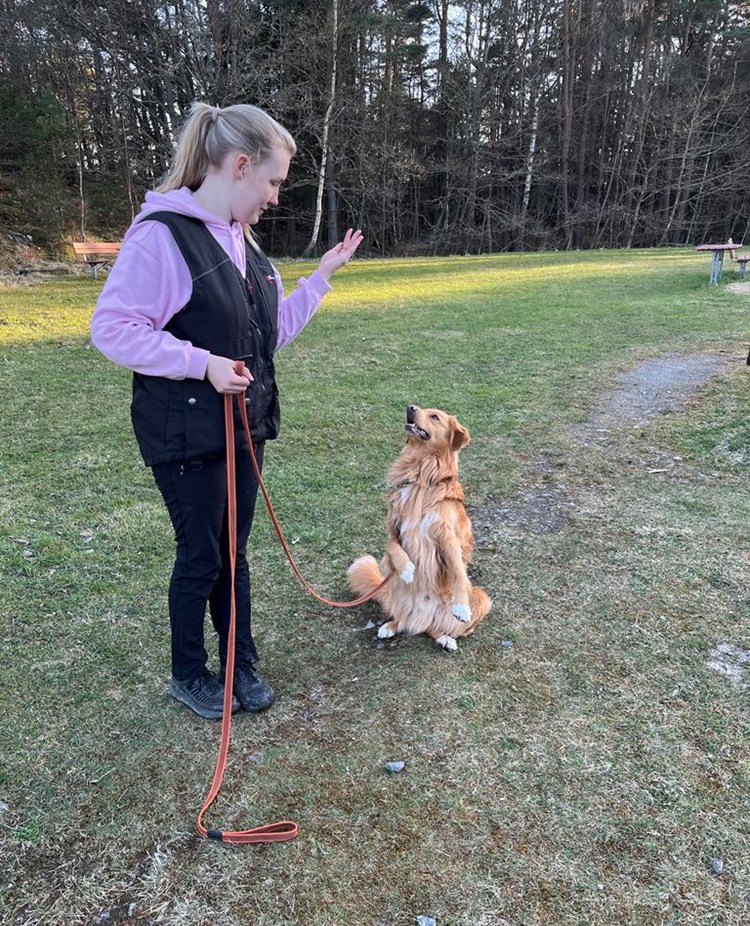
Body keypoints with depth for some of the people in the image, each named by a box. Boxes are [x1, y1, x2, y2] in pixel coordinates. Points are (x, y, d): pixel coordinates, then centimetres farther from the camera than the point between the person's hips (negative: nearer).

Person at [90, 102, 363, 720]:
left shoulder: (242, 240, 9)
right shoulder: (162, 234, -16)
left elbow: (271, 331, 14)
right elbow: (111, 327, -18)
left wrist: (322, 278, 10)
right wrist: (201, 363, -23)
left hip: (245, 426, 7)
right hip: (187, 435, -7)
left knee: (234, 551, 16)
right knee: (201, 558, 7)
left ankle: (242, 661, 33)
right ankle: (189, 674, 31)